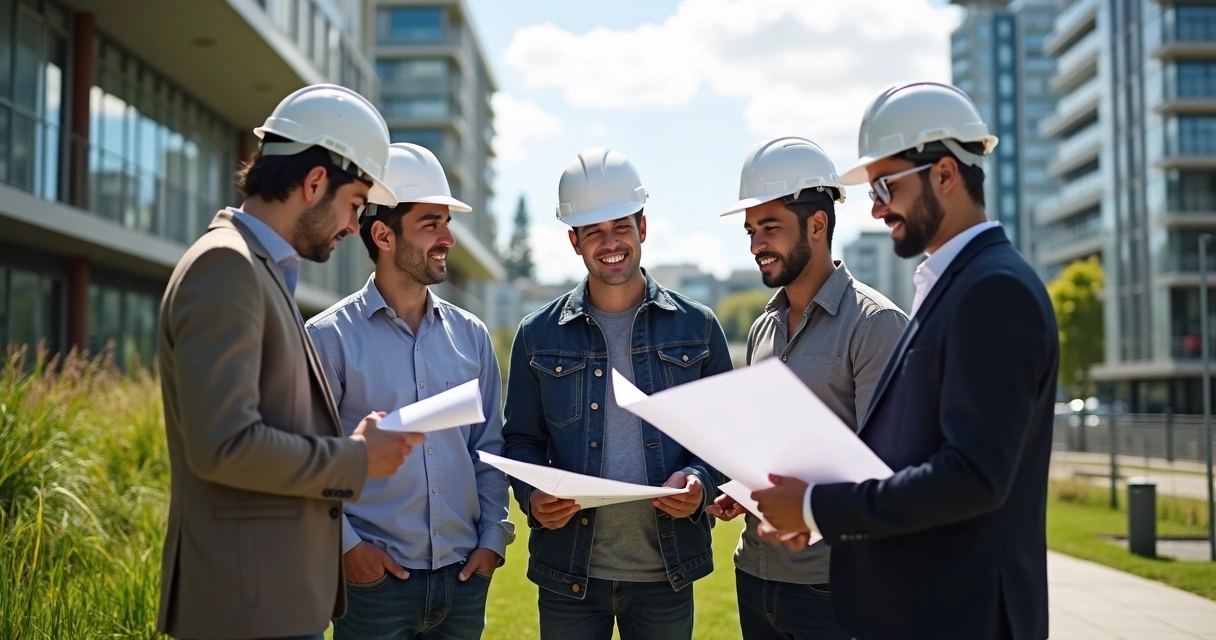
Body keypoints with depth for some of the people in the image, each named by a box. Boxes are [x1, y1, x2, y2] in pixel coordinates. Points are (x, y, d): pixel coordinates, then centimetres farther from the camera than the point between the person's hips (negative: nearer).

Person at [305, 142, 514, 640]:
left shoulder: (470, 335, 7)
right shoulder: (330, 336, -5)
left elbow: (489, 447, 11)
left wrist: (494, 535, 3)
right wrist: (344, 543, -11)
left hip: (464, 577, 4)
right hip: (375, 579, -4)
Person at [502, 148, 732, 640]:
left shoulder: (697, 327, 3)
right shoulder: (539, 335, 3)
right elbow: (521, 440, 8)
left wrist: (702, 481, -13)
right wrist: (532, 497, -12)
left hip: (666, 573, 0)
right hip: (568, 575, 0)